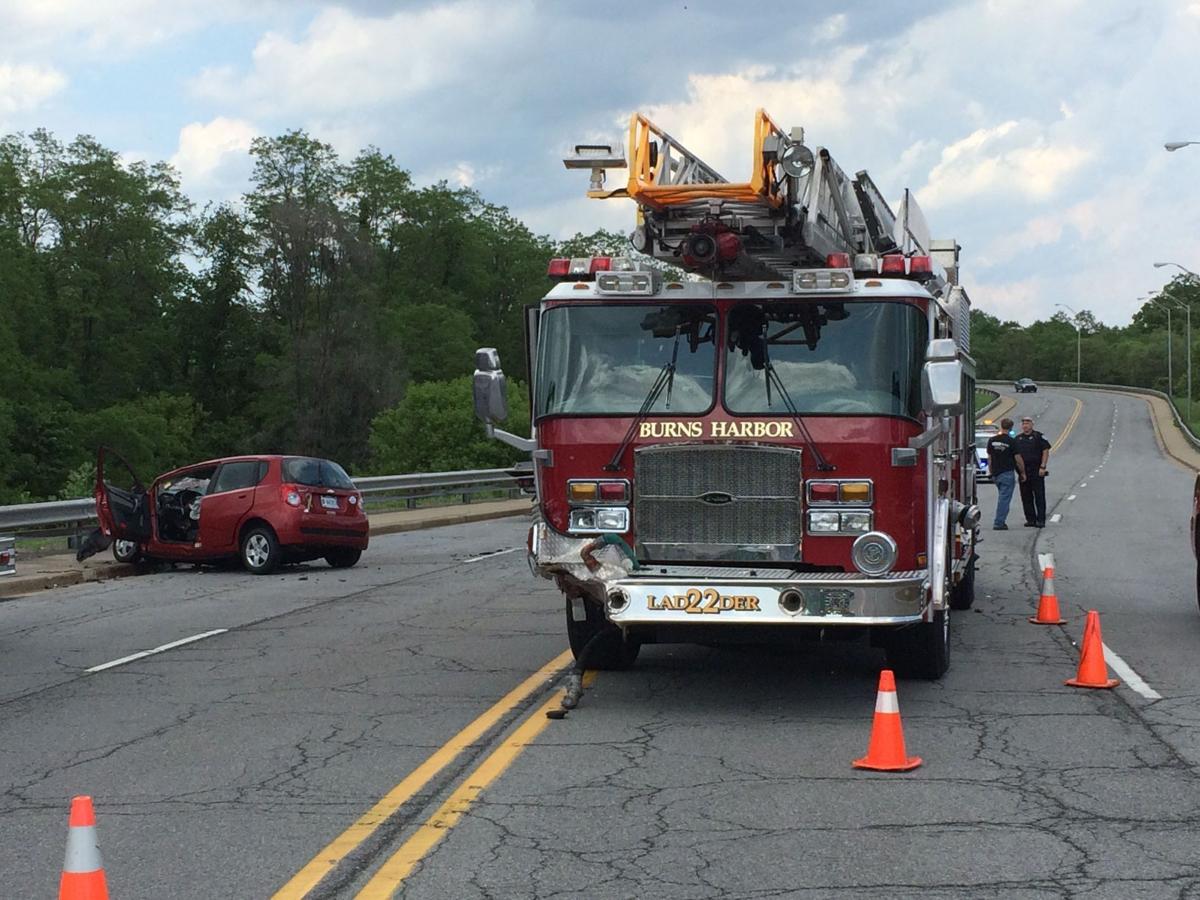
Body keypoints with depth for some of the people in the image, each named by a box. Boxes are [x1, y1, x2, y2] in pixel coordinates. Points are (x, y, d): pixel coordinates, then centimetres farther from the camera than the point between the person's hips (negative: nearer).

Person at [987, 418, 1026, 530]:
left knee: (1003, 497, 19)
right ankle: (999, 523, -7)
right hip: (1007, 473, -6)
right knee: (1005, 498, -3)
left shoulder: (992, 440, 4)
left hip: (995, 474, 6)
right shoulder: (1011, 441, -11)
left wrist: (991, 472, 21)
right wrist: (1022, 473, 3)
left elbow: (989, 458, 11)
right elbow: (1018, 459, -8)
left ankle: (1001, 521, 18)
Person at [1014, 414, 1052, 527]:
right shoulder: (1017, 439, 13)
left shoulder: (1039, 436, -1)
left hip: (1037, 471, -5)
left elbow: (1046, 451, -5)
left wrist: (1042, 467, -13)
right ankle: (1030, 519, 13)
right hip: (1023, 472, 5)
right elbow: (1014, 455, 16)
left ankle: (1041, 520, -4)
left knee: (1039, 496, -4)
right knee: (1026, 497, 6)